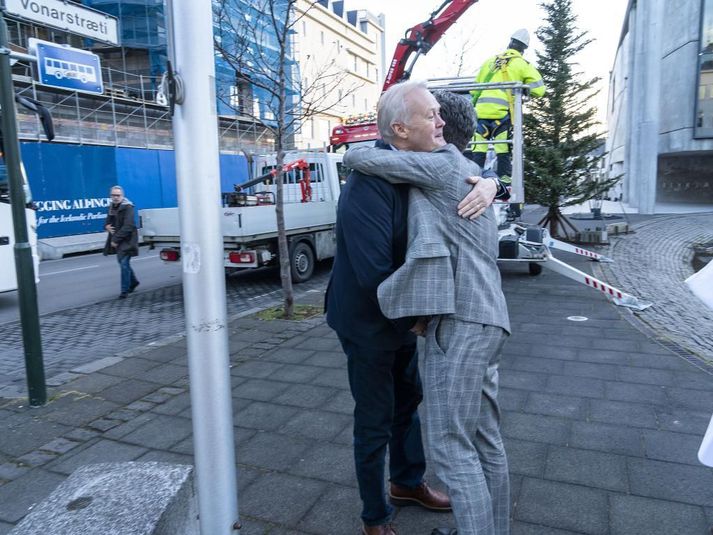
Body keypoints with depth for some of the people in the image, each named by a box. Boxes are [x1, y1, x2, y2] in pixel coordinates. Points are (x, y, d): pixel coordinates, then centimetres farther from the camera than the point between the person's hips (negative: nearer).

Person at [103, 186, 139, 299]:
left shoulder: (128, 207, -15)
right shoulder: (111, 206, 10)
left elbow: (127, 226, -22)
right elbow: (108, 220, 21)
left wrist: (116, 239, -22)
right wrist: (107, 226, -4)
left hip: (127, 240, -8)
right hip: (116, 240, 8)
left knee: (124, 263, -11)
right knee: (122, 262, 18)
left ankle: (125, 290, -4)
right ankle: (133, 281, 38)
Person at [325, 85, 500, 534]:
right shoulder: (369, 185, -29)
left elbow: (469, 172, 8)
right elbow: (374, 274, -33)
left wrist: (488, 185, -17)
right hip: (366, 323, -8)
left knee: (409, 401, 24)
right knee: (375, 423, 6)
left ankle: (408, 483, 49)